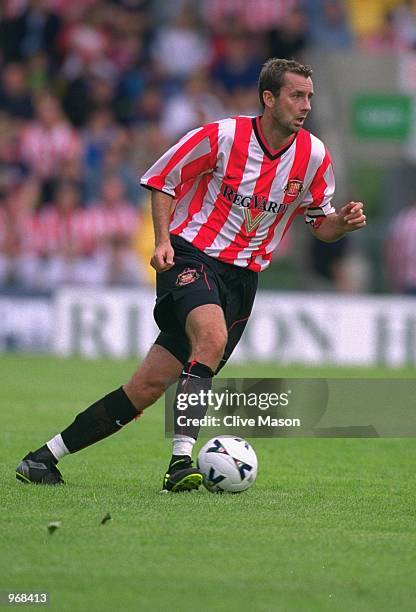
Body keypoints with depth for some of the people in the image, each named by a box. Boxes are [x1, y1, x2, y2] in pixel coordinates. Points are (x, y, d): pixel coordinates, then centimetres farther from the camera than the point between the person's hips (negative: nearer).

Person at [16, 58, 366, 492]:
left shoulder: (313, 156, 2)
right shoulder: (222, 136, -9)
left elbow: (320, 223, 14)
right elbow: (162, 180, 3)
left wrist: (344, 222, -9)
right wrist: (163, 239, -11)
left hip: (242, 277, 4)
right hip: (192, 256, -4)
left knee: (149, 387, -3)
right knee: (213, 338, -36)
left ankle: (44, 457, 4)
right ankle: (180, 461, -36)